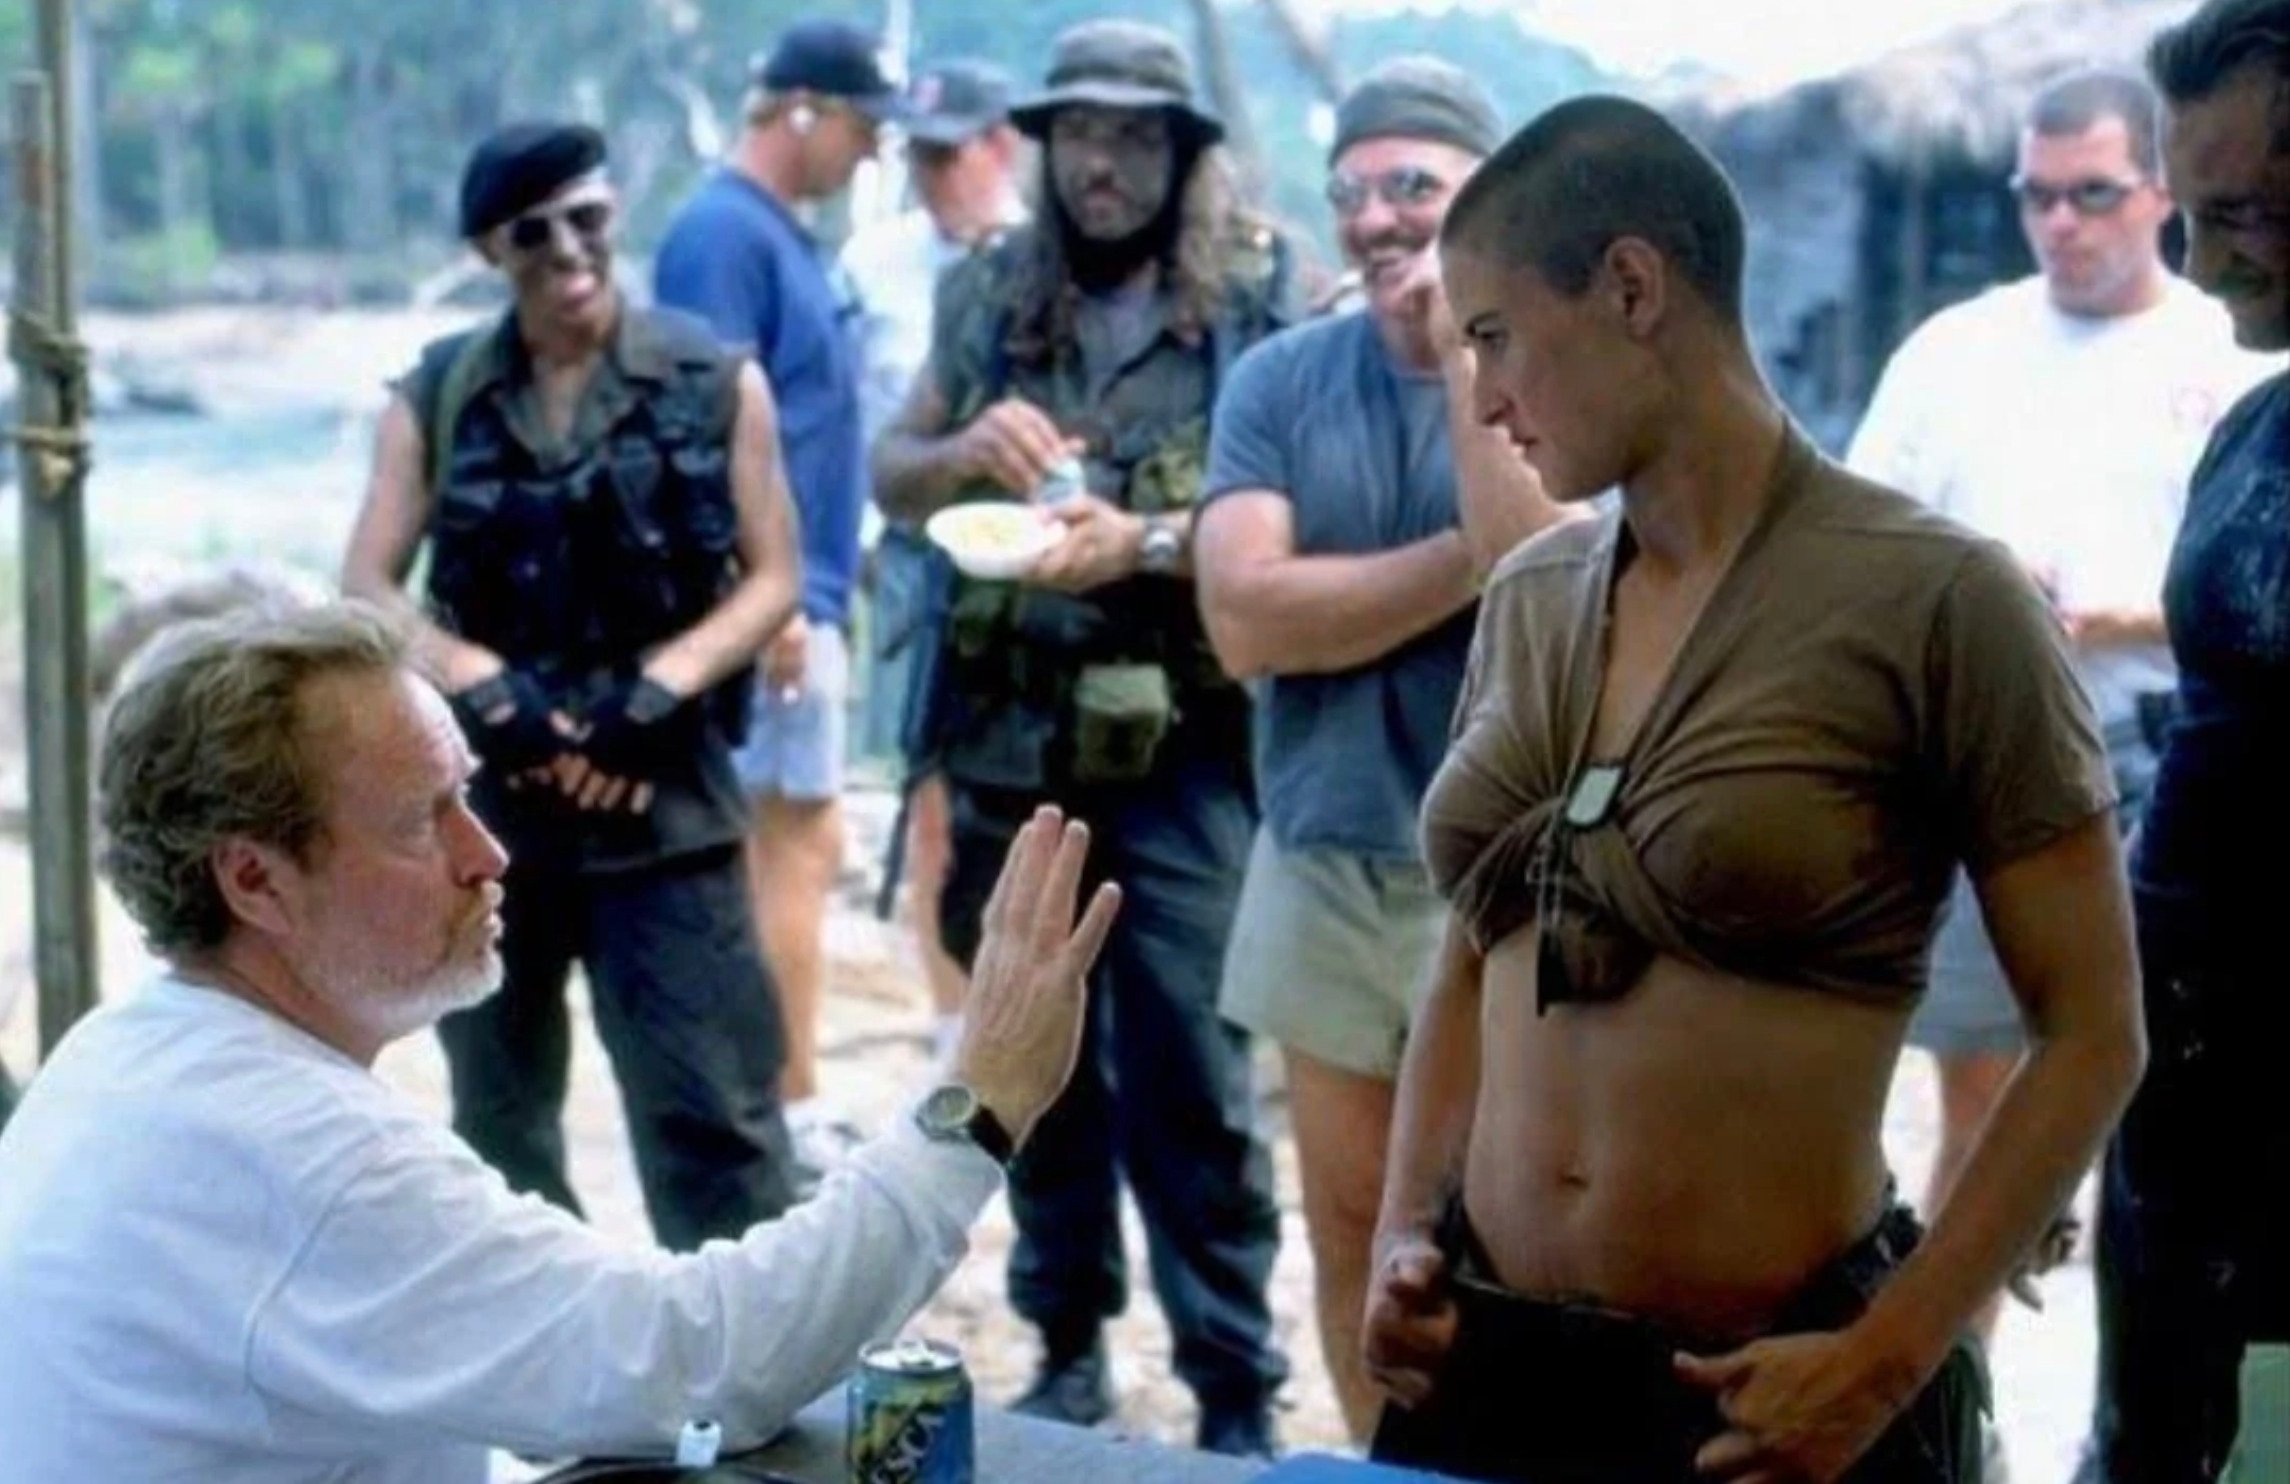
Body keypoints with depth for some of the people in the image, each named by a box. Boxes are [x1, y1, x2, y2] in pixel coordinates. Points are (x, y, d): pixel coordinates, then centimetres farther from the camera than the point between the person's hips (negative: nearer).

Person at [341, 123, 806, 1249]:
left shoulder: (714, 383, -1)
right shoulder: (436, 397, 4)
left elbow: (771, 579, 1)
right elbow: (366, 588, 1)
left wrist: (654, 694, -14)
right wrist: (491, 689, -15)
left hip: (663, 796, -3)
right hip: (480, 795, 3)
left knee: (709, 1110, -7)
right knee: (498, 1110, 14)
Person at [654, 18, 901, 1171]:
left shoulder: (780, 233, 16)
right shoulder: (724, 231, -13)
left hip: (801, 593, 10)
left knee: (792, 846, 13)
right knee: (797, 843, -6)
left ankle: (776, 1097, 20)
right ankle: (794, 1111, 1)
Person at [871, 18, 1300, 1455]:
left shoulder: (1259, 291, -4)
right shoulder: (987, 291, 7)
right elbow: (890, 477, 12)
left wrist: (1147, 542, -24)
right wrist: (966, 452, -10)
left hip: (1179, 750, -4)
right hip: (1012, 746, 4)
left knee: (1189, 1079, -3)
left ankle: (1237, 1391, 8)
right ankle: (1069, 1342, 29)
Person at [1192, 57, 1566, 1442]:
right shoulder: (1281, 379, 1)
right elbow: (1247, 618, -11)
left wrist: (1467, 355, -19)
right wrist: (1472, 555, -15)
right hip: (1324, 869, 3)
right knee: (1353, 1228, 13)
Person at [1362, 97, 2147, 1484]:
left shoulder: (1933, 597, -11)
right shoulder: (1527, 598, 4)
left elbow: (2091, 1035, -9)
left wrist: (1887, 1364, -13)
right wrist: (1404, 1233, 2)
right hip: (1484, 1355, 5)